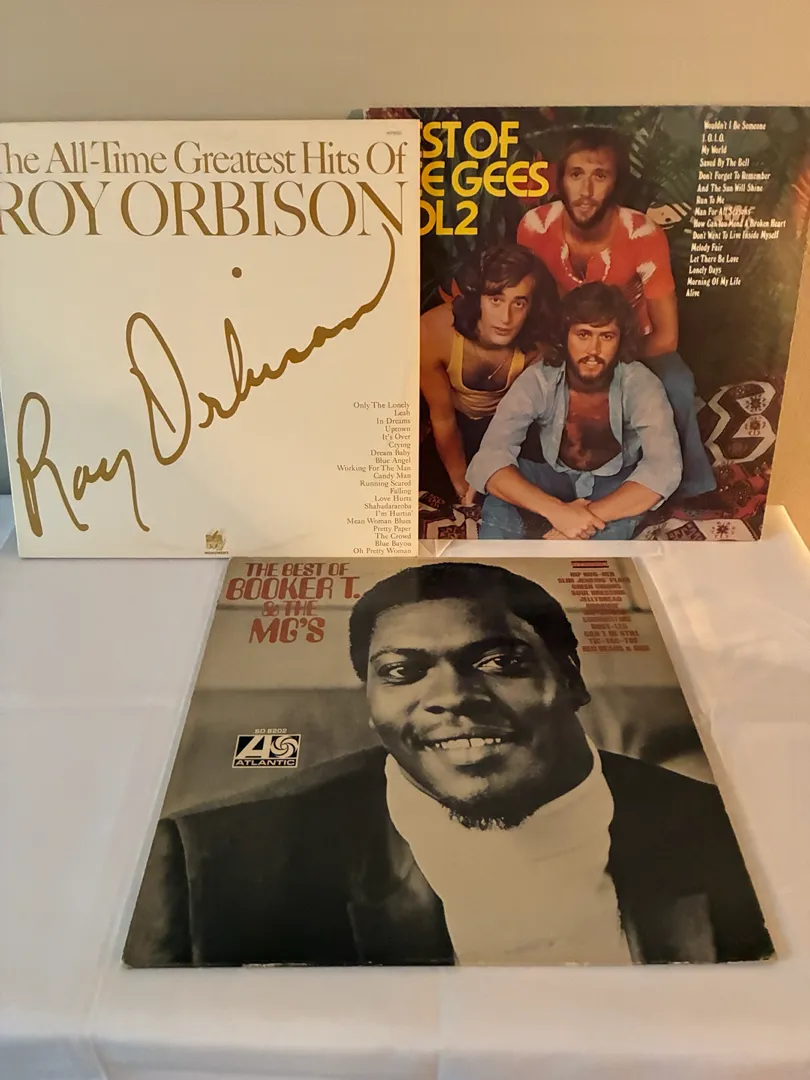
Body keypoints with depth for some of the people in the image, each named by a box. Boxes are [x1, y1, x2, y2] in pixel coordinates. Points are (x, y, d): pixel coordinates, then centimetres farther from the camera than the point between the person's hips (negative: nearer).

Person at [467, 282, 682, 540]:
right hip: (556, 479, 1)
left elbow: (664, 469, -36)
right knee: (500, 489, -32)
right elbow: (488, 461, -34)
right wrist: (556, 509, -48)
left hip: (615, 484, 0)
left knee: (622, 517, -37)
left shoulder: (639, 383, -25)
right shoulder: (537, 380, -23)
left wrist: (591, 515, -47)